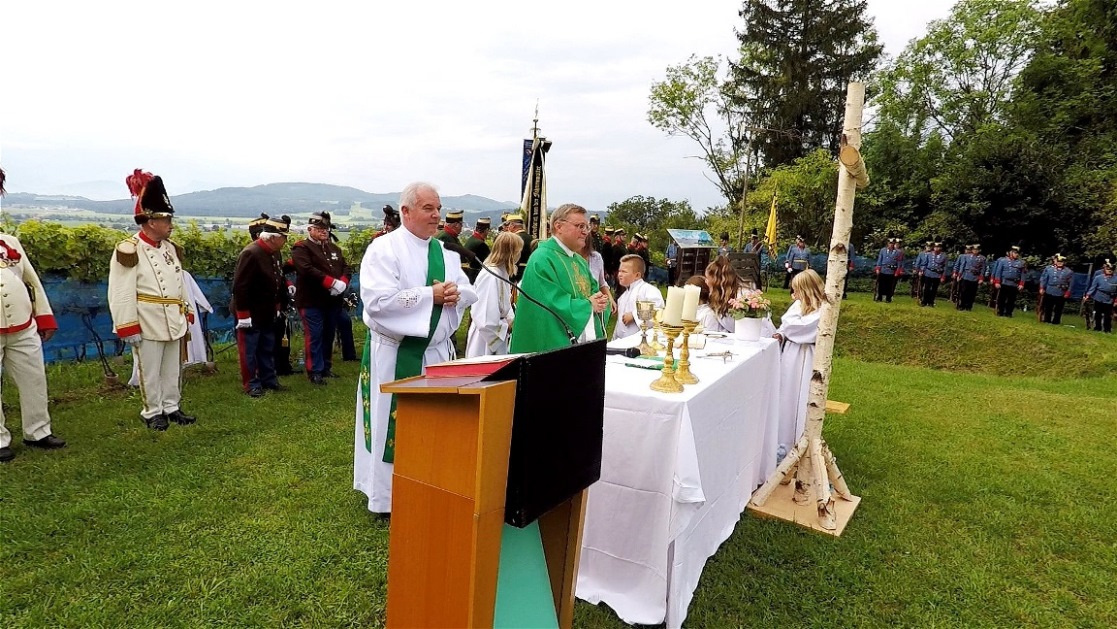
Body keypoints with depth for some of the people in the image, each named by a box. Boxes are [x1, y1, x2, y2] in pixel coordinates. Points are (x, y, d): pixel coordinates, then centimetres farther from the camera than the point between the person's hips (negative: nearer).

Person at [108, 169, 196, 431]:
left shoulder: (171, 248, 9)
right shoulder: (129, 251, -13)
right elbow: (122, 294, -15)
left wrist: (187, 312, 15)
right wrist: (128, 328, -16)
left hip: (173, 322, 7)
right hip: (147, 324, -7)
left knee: (173, 369, 14)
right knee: (150, 372, 6)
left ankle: (172, 408, 26)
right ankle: (153, 413, 18)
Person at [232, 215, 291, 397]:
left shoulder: (273, 253, 6)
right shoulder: (251, 254, -23)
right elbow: (240, 287, -25)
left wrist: (278, 306, 14)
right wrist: (243, 315, -23)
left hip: (268, 314, 9)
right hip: (251, 314, -9)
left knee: (268, 349, 17)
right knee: (249, 351, 4)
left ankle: (269, 380, 29)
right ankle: (251, 385, 14)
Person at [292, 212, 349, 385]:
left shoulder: (334, 247, 17)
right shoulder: (301, 248, -6)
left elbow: (345, 267, 10)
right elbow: (307, 270, -22)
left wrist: (343, 282, -12)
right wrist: (332, 282, -25)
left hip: (333, 301, 7)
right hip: (311, 301, -7)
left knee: (329, 335, 14)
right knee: (314, 336, -4)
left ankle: (326, 367, 25)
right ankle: (314, 372, 2)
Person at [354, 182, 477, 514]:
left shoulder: (445, 253, 10)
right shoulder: (384, 249, -11)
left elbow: (468, 293, 12)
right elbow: (378, 301, -22)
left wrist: (456, 294, -11)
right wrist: (431, 295, -19)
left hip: (438, 351, 6)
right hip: (396, 354, -6)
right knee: (395, 424, 3)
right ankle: (387, 497, 20)